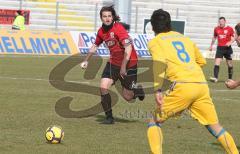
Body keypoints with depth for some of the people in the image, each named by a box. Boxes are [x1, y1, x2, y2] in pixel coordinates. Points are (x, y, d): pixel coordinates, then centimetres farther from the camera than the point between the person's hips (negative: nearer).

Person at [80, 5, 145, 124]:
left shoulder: (118, 28, -22)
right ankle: (109, 117, 1)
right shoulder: (101, 31, 0)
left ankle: (137, 89, 38)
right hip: (113, 62, 6)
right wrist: (86, 60, 18)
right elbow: (95, 45, 20)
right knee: (103, 87, -12)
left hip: (129, 63, -6)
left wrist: (123, 66, -29)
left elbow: (128, 48, -27)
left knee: (127, 96, 1)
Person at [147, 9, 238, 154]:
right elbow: (201, 61, 33)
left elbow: (159, 62, -10)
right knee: (215, 126, 13)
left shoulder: (155, 42, 10)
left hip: (182, 86, -5)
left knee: (155, 121, 9)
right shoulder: (184, 38, 26)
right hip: (202, 84, 5)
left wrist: (158, 90, -17)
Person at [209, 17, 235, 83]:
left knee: (230, 64, 7)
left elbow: (233, 38, 0)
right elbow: (214, 37, 22)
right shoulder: (216, 29, 7)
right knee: (217, 62, -14)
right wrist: (211, 45, 27)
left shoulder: (230, 29, -2)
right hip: (220, 48, 2)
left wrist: (230, 42, -20)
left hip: (227, 48, -1)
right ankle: (215, 78, -22)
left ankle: (230, 79, 20)